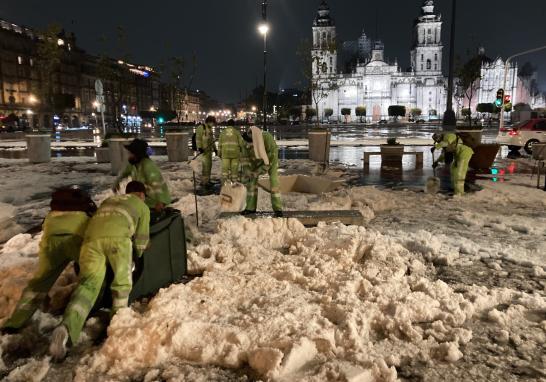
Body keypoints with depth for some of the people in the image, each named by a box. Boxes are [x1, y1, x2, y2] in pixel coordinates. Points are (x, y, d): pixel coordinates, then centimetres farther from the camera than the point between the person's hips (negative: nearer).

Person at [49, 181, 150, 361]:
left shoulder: (108, 200, 42)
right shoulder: (142, 206, 29)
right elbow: (141, 239, 27)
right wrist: (138, 254, 47)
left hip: (91, 236, 4)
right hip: (117, 236, -4)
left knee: (89, 283, -3)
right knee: (122, 279, 16)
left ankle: (67, 327, -23)